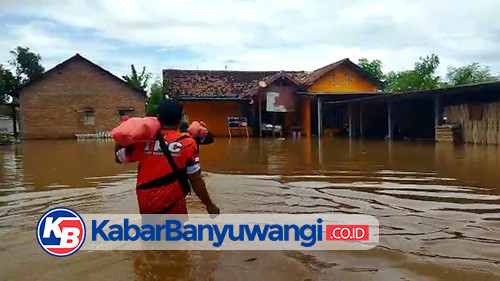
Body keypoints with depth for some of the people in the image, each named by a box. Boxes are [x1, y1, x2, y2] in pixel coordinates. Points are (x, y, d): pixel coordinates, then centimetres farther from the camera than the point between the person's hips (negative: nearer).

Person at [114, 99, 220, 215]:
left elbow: (118, 157, 15)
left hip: (146, 204, 4)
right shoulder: (187, 143, -9)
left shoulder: (144, 140, -1)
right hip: (173, 205, -3)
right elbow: (195, 180, -9)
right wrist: (210, 205, 1)